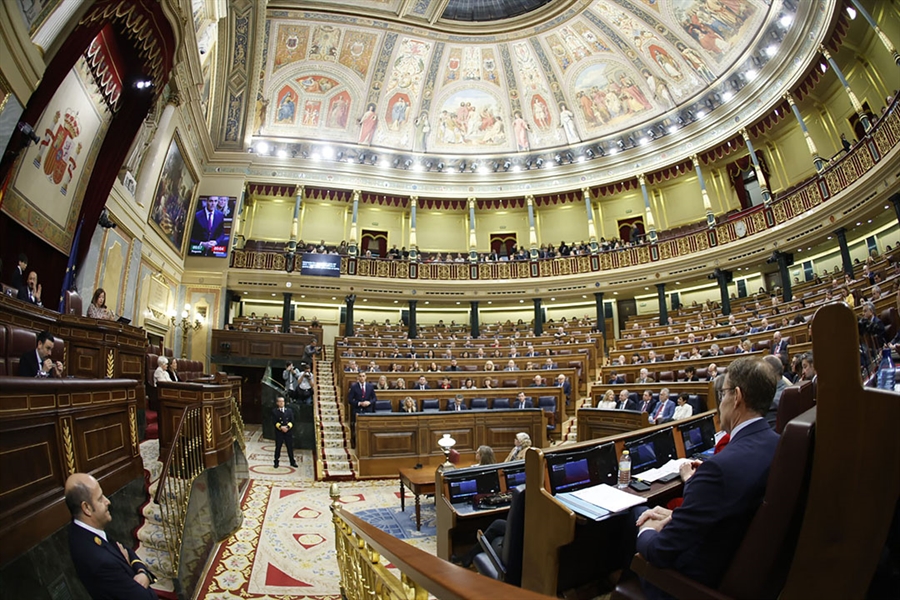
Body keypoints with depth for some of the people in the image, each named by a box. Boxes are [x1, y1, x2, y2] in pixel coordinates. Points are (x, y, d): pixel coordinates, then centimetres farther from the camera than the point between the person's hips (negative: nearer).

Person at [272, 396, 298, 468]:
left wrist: (287, 427, -14)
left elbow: (292, 421, 3)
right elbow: (274, 422, -6)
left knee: (290, 447, 7)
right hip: (279, 432, -2)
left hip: (288, 432, 2)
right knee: (278, 448, 6)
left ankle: (292, 462, 16)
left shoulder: (289, 411, 9)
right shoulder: (274, 411, 2)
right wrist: (281, 427, -20)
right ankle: (276, 462, 19)